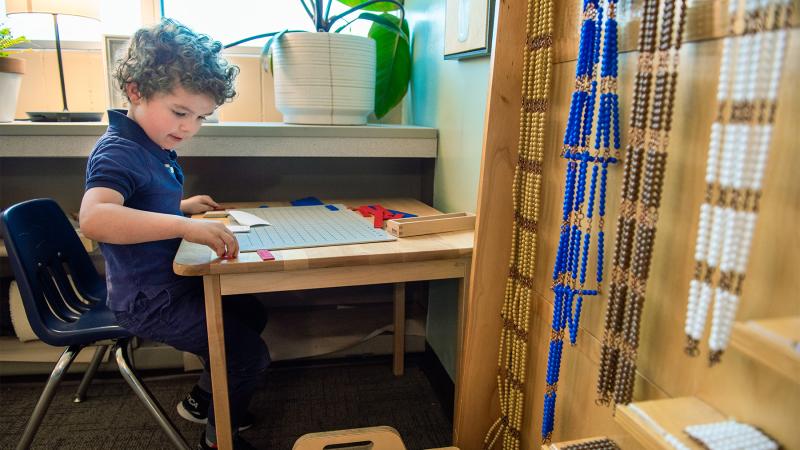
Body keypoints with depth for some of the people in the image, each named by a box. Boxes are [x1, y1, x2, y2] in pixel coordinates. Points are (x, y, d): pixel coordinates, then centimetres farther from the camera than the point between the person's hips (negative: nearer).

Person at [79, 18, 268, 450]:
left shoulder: (155, 145, 7)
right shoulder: (118, 151, -23)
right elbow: (94, 218, -44)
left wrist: (184, 205, 12)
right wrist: (187, 225, -50)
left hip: (173, 281, 10)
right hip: (149, 299, -10)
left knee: (251, 313, 23)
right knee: (250, 355, -9)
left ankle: (202, 399, 38)